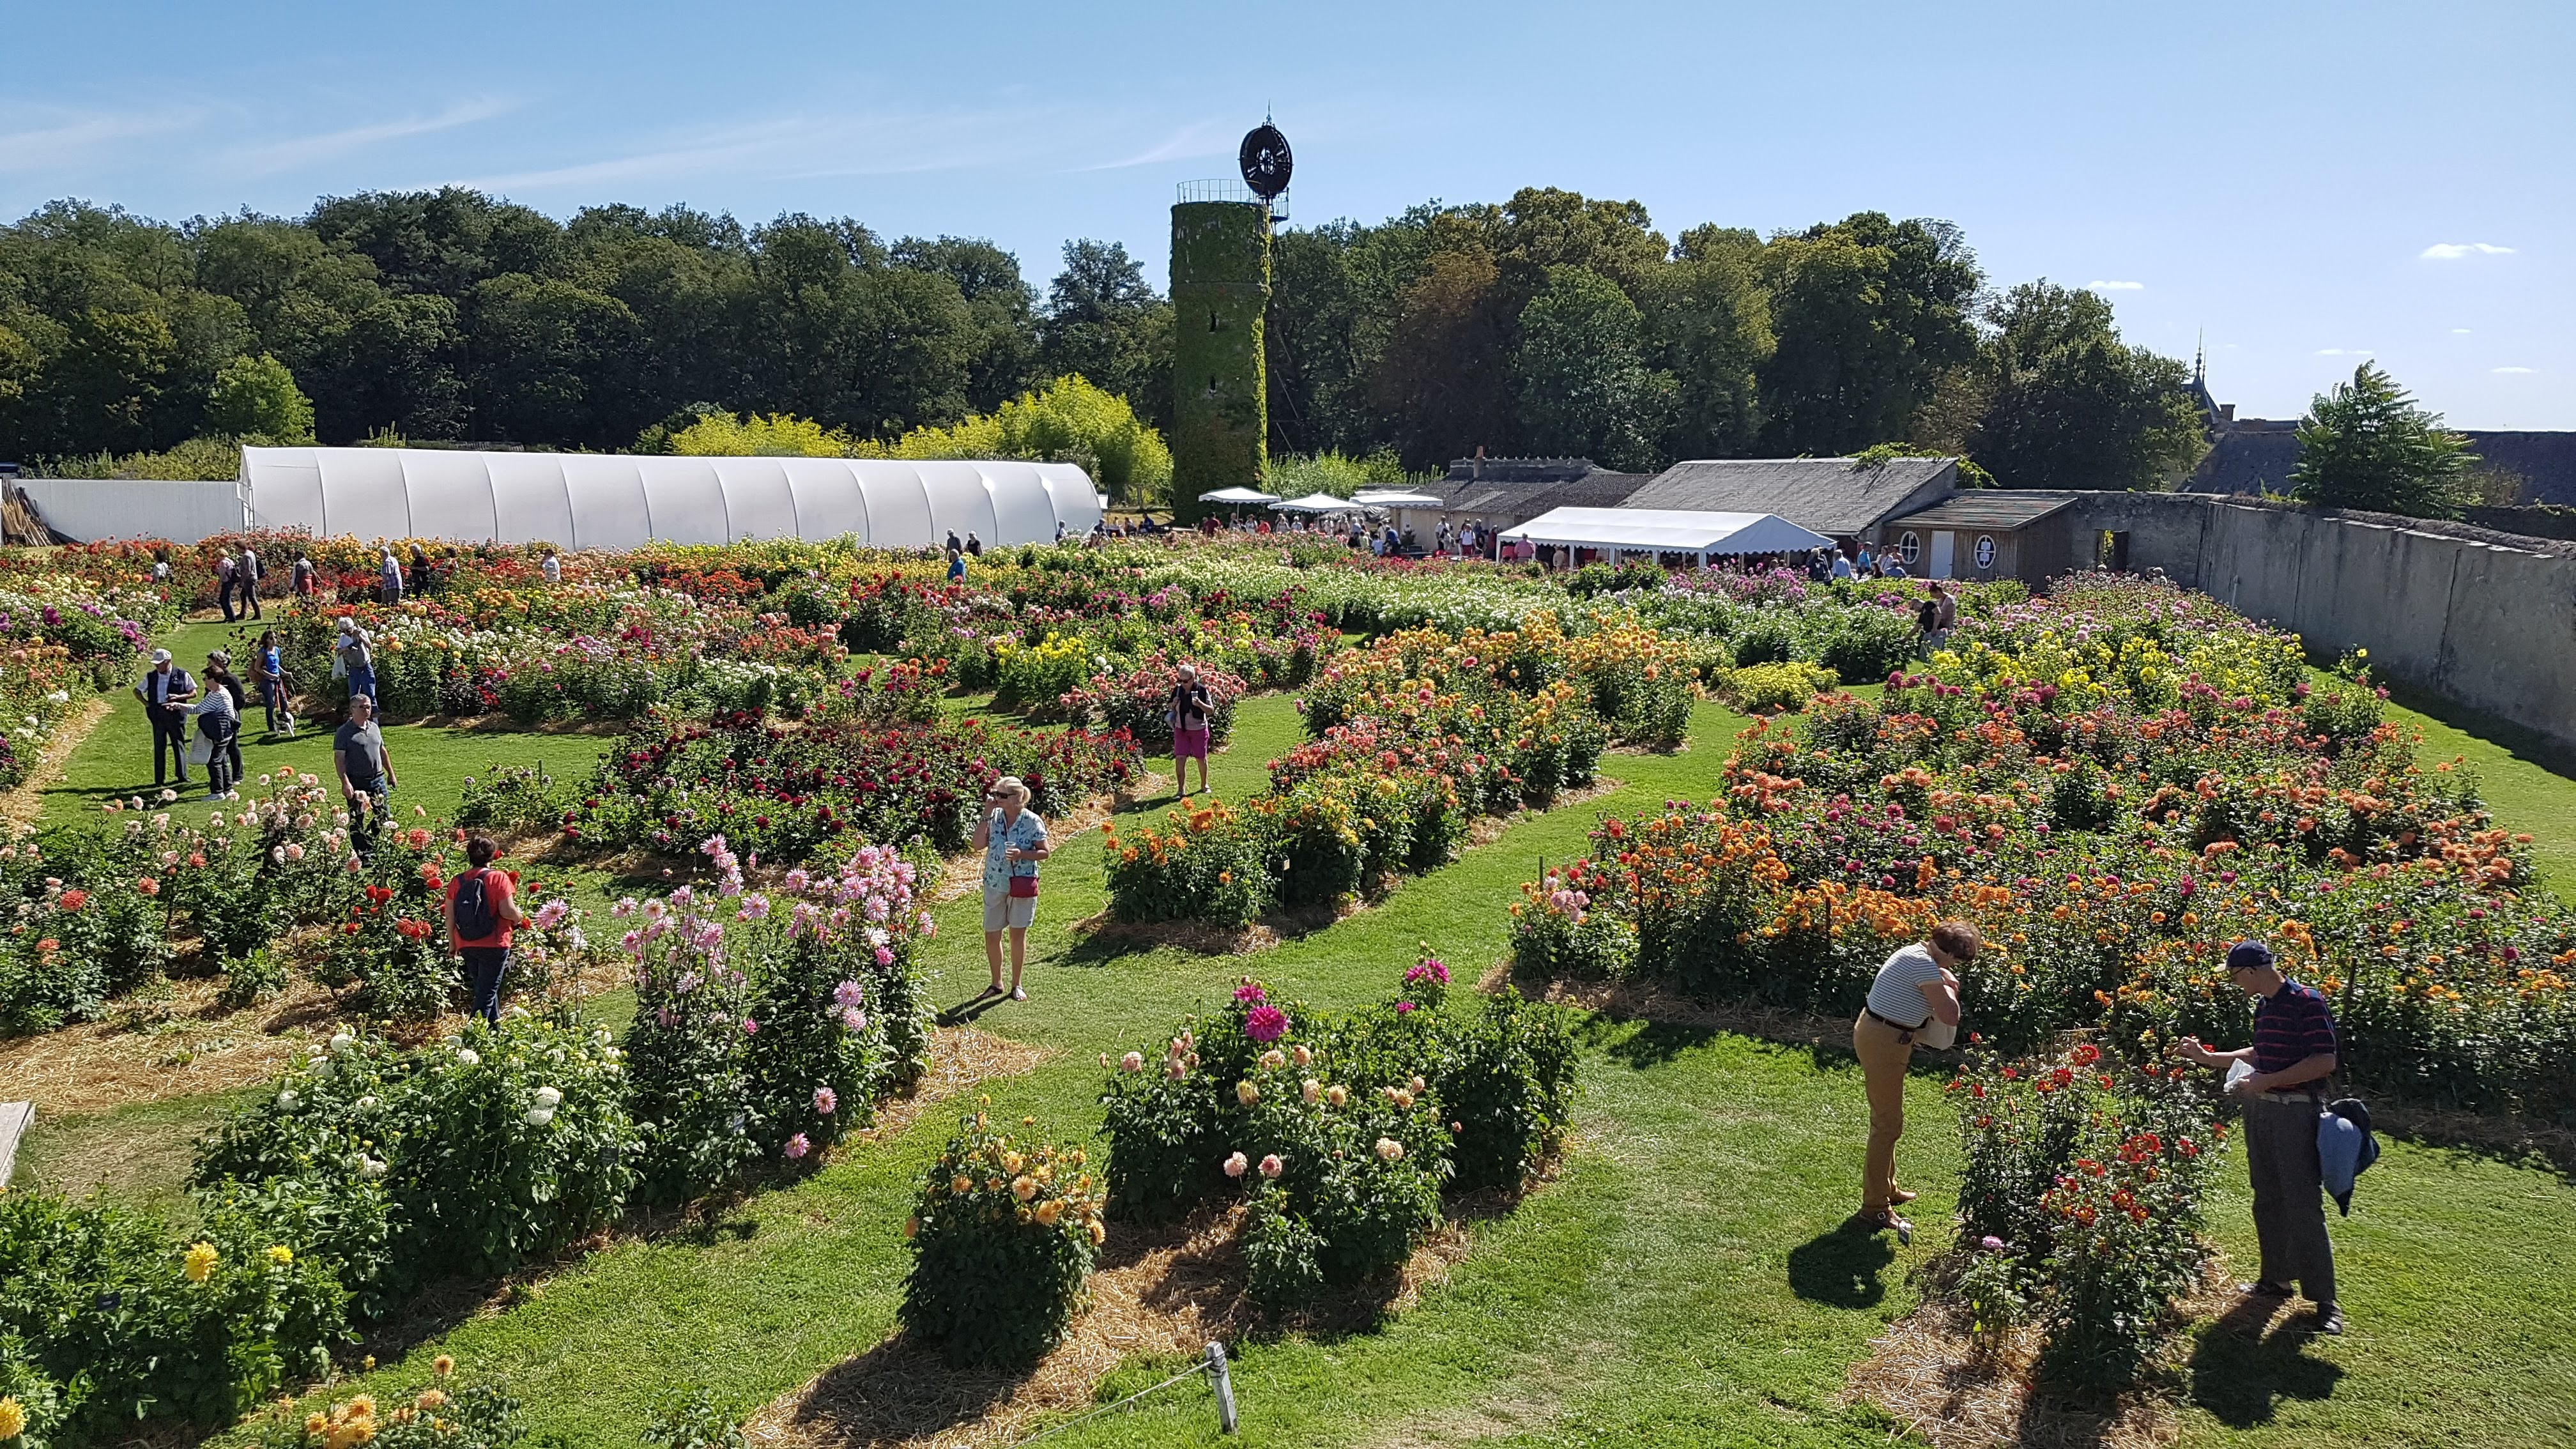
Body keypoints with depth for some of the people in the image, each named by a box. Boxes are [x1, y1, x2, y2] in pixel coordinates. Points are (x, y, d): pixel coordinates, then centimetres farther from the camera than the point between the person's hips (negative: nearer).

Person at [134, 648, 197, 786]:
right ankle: (159, 780, 8)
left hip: (175, 715, -2)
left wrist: (178, 697, -15)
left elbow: (194, 693, 2)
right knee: (159, 747, 4)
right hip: (158, 716, 2)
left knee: (179, 746, 3)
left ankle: (183, 777, 12)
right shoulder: (151, 677, 7)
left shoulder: (182, 675, -1)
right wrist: (145, 703, 4)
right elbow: (137, 691, 21)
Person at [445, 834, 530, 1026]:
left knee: (484, 990, 20)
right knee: (487, 993, 0)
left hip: (466, 946, 5)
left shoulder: (457, 882, 3)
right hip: (494, 945, -5)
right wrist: (519, 917, 5)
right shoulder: (498, 878, -11)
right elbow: (508, 911, -17)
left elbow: (450, 917, 4)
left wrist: (452, 944, 16)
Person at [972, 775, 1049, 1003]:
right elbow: (978, 845, -11)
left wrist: (1021, 854, -21)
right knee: (991, 935, 8)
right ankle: (996, 984, 25)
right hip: (995, 884, 3)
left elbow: (1045, 852, -5)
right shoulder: (994, 817, -2)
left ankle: (1016, 985, 21)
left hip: (1022, 884, -3)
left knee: (1018, 933, 6)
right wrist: (987, 815, -16)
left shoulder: (1032, 821, -10)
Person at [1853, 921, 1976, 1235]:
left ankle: (1887, 1189, 38)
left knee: (1888, 1118, 23)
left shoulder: (1916, 954, 9)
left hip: (1877, 1036, 11)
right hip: (1883, 1043, -11)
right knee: (1888, 1124, -4)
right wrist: (1949, 985, -5)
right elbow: (1951, 1015, -23)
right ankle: (1874, 1209, 1)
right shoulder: (1924, 964, -22)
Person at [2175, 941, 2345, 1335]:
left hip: (2297, 1113, -9)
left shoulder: (2307, 1002, -15)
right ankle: (2275, 1278, 25)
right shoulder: (2263, 1006, 12)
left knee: (2305, 1206, -6)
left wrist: (2267, 1081, -20)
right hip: (2260, 1111, 9)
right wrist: (2206, 1057, 22)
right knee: (2267, 1201, 14)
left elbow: (2324, 1062, -20)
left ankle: (2325, 1301, 1)